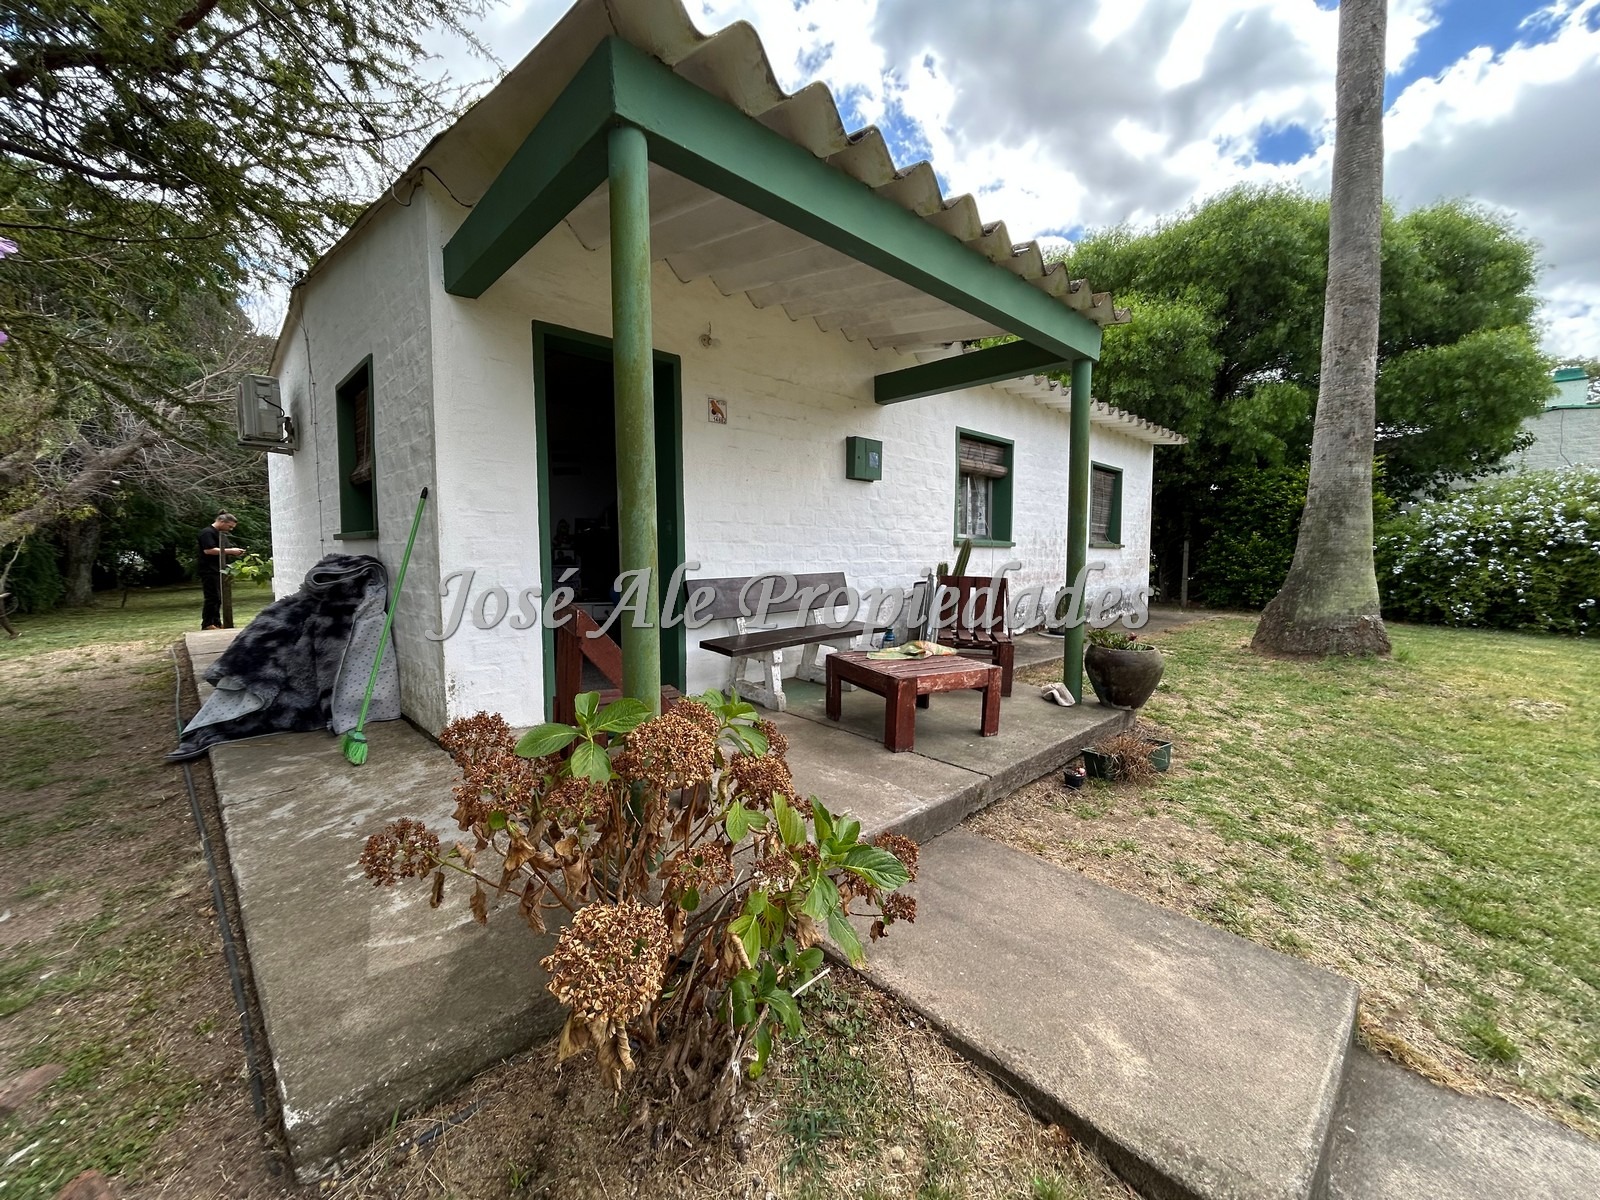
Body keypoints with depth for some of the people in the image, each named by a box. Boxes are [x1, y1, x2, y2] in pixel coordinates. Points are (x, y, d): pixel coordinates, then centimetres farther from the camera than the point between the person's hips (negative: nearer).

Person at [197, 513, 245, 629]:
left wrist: (232, 553, 8)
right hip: (209, 572, -10)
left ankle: (216, 623, 15)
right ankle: (207, 624, -4)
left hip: (217, 571, 10)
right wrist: (229, 551, -20)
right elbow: (208, 550, -22)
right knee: (212, 598, -8)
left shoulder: (218, 533, 19)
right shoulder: (207, 532, -11)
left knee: (218, 598, 11)